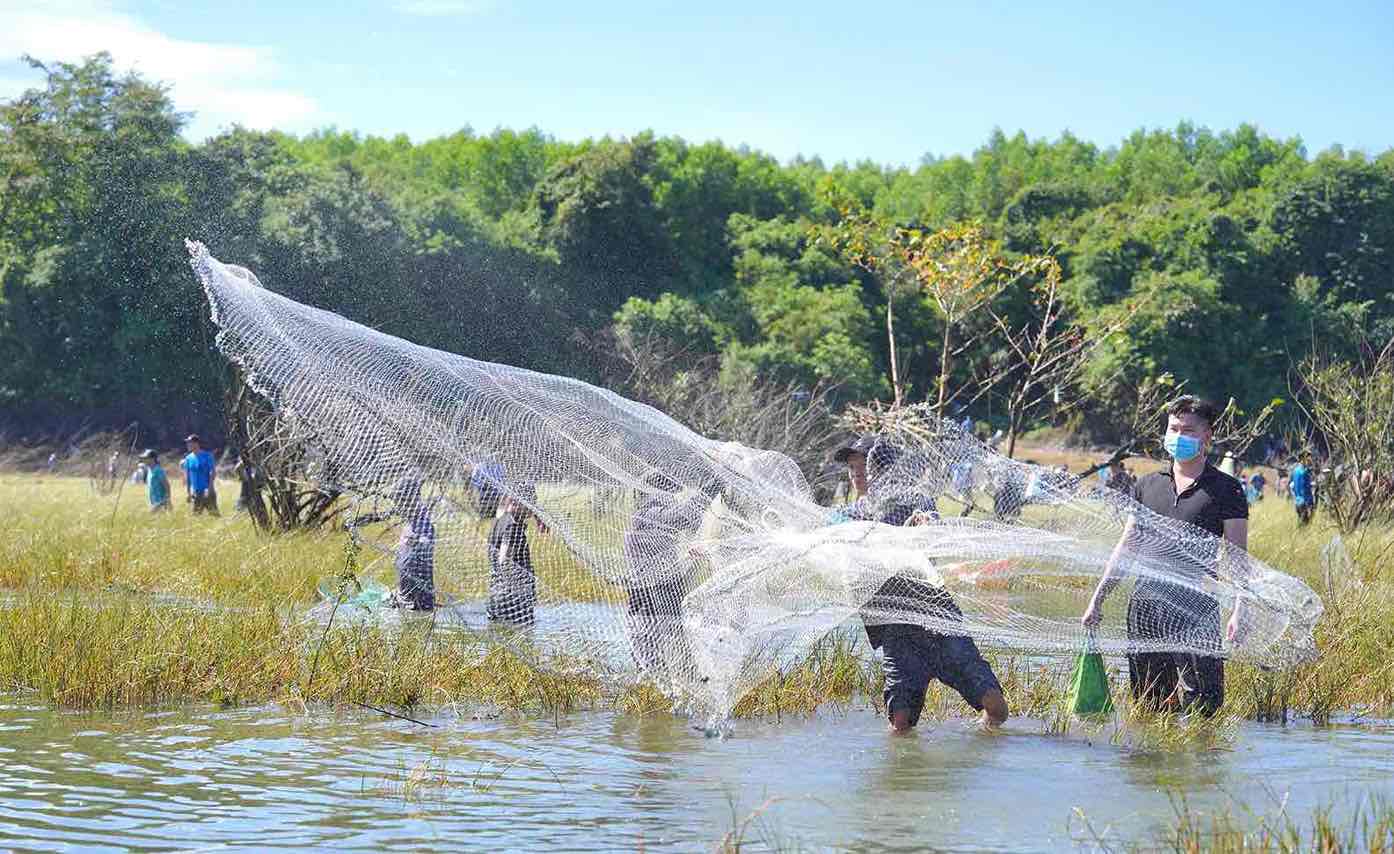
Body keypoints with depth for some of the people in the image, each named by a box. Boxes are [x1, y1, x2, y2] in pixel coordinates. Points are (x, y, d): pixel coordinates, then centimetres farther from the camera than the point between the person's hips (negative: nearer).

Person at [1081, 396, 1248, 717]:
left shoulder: (1226, 491, 2)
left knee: (1202, 707, -11)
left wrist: (1238, 613, -14)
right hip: (1145, 603, 5)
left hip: (1197, 607, -5)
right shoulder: (1147, 486, 15)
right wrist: (1097, 600, 15)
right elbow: (1126, 546, 20)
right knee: (1148, 705, 6)